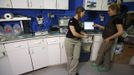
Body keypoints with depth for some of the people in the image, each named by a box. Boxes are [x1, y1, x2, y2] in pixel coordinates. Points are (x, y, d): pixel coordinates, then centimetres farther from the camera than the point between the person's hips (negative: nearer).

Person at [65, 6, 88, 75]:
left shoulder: (78, 20, 6)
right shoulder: (71, 20, -18)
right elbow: (74, 33, -23)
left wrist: (84, 33, 1)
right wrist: (83, 36, -9)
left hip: (77, 41, 7)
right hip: (70, 41, -6)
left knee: (76, 58, 7)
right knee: (70, 57, 10)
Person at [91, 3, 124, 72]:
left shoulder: (117, 19, -17)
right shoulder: (113, 19, 10)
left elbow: (120, 32, -24)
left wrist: (109, 38, -23)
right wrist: (98, 26, 13)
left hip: (109, 40, -8)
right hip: (106, 40, 8)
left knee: (100, 52, 7)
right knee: (107, 53, 18)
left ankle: (97, 64, 29)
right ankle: (107, 66, 35)